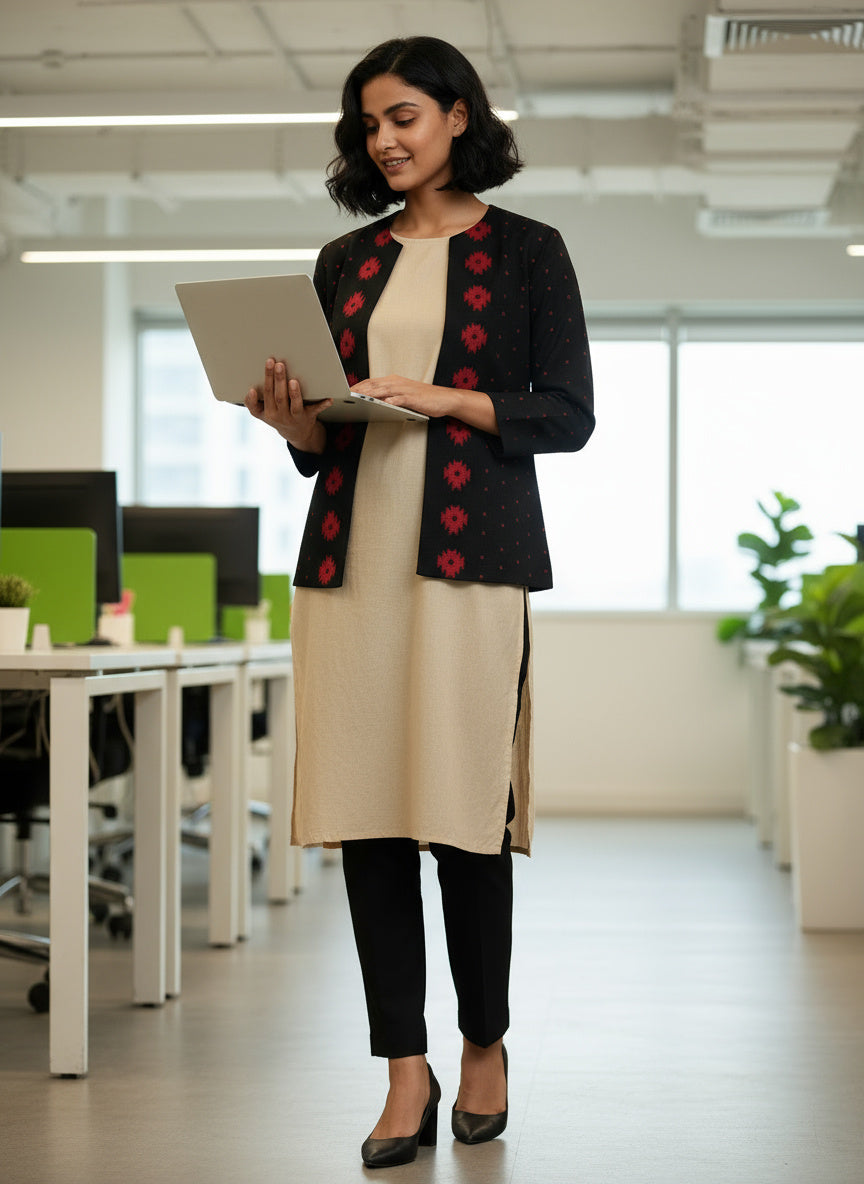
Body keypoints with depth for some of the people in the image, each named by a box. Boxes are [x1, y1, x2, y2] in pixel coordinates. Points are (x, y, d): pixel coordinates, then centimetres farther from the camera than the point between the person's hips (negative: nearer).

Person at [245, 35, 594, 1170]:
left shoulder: (527, 251, 6)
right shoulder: (346, 260, 17)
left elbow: (570, 415, 1)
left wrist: (446, 400, -11)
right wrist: (297, 422, -3)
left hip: (472, 553, -4)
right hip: (351, 554, 4)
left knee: (463, 809, -4)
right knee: (366, 815, -1)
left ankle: (486, 1045, 16)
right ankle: (407, 1070, 8)